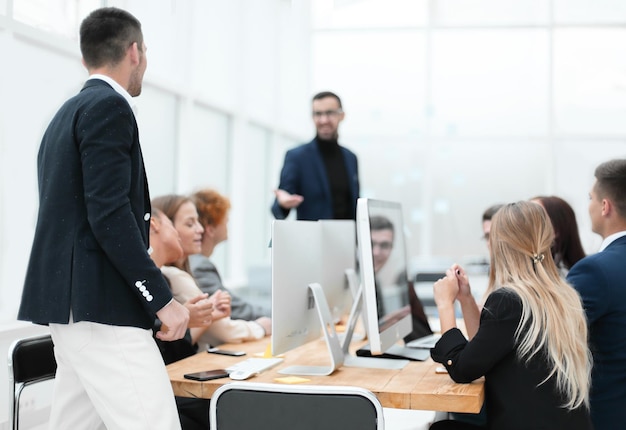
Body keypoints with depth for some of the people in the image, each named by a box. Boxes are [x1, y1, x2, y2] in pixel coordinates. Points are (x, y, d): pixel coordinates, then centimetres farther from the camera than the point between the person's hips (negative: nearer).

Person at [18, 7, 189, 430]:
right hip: (100, 305, -10)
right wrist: (162, 299, -17)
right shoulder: (109, 107, -10)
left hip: (73, 300, 10)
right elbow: (109, 213, -19)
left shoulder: (68, 112, 19)